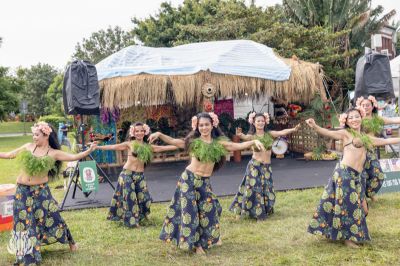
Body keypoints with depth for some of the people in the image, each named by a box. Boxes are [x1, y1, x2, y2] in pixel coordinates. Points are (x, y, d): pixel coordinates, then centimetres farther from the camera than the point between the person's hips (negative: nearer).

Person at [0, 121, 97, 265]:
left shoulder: (54, 153, -7)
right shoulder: (28, 147, 0)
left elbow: (74, 157, -15)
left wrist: (89, 150, -28)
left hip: (41, 191, -2)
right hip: (23, 191, 2)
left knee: (51, 217, 5)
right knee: (25, 221, 7)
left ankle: (70, 242, 28)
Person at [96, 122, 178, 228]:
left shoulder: (148, 146, 7)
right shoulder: (129, 144, -3)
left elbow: (162, 148, 8)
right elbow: (113, 147, -7)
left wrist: (178, 146, 5)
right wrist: (97, 147, -14)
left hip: (140, 175, 3)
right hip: (127, 174, -3)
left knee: (143, 197, 4)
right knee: (129, 197, -3)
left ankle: (139, 217, 28)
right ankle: (131, 220, 7)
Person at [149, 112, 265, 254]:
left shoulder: (219, 143, -1)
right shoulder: (193, 142, -5)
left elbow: (239, 145, -5)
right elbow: (173, 141, -8)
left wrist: (254, 141, -18)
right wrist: (159, 134, -21)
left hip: (205, 182, 2)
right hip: (189, 178, -2)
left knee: (208, 209, 9)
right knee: (190, 210, 0)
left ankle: (212, 237, 36)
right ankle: (195, 243, 15)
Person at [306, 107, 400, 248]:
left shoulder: (366, 138, 21)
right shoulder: (346, 133, 0)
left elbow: (386, 140, 30)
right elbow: (328, 133, -16)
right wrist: (315, 126, -34)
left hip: (357, 177, 7)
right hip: (345, 173, -7)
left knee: (362, 209, 11)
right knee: (347, 205, -2)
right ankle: (347, 236, 12)